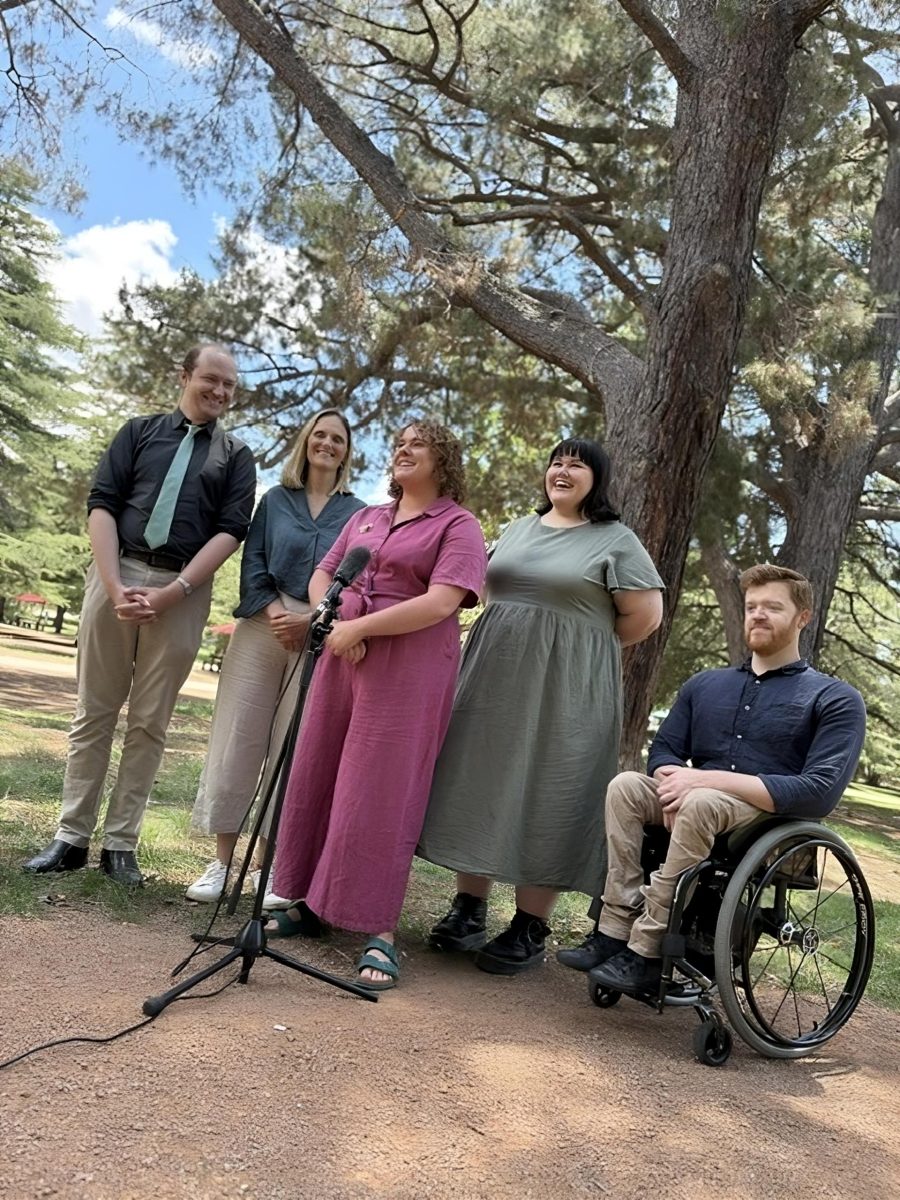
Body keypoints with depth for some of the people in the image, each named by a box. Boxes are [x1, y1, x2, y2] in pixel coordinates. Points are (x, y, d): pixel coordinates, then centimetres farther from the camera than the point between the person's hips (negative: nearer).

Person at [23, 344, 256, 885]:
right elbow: (102, 503, 3)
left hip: (184, 591, 0)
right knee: (95, 711, 4)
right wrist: (115, 585, -11)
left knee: (150, 722, 3)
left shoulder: (236, 455, 11)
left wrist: (172, 592, -12)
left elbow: (231, 531, 0)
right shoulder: (140, 430, 12)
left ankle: (121, 843, 10)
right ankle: (72, 837, 11)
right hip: (116, 573, 1)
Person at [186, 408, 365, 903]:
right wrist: (274, 611, -10)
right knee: (237, 740, -1)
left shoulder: (357, 513, 9)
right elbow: (252, 563, 6)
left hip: (320, 636, -1)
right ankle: (221, 861, 8)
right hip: (262, 627, 1)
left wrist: (309, 620, -12)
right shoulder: (274, 501, 13)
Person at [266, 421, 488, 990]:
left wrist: (359, 627, -17)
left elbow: (441, 603, -16)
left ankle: (380, 932, 2)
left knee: (380, 793, -7)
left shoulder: (459, 526, -3)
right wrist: (333, 621, -5)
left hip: (409, 672, -7)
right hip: (343, 659, 7)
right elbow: (322, 575, 17)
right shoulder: (365, 517, 19)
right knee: (317, 778, 9)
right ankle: (309, 903, 22)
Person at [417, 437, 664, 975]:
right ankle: (469, 908, 18)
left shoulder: (616, 541, -1)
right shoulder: (518, 529, 16)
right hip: (493, 679, 6)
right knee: (481, 787, 7)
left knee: (546, 796, -2)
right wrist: (507, 643, 7)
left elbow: (645, 615, -4)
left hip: (564, 692, -5)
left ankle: (530, 929, 8)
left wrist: (585, 646, 1)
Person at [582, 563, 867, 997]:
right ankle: (617, 930, -27)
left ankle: (646, 951, -31)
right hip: (695, 806, 5)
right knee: (626, 785, -22)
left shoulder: (836, 700, 1)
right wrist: (676, 782, -16)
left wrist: (709, 780, -20)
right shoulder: (704, 685, 17)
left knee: (701, 804, -35)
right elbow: (663, 750, 11)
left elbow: (820, 791, -13)